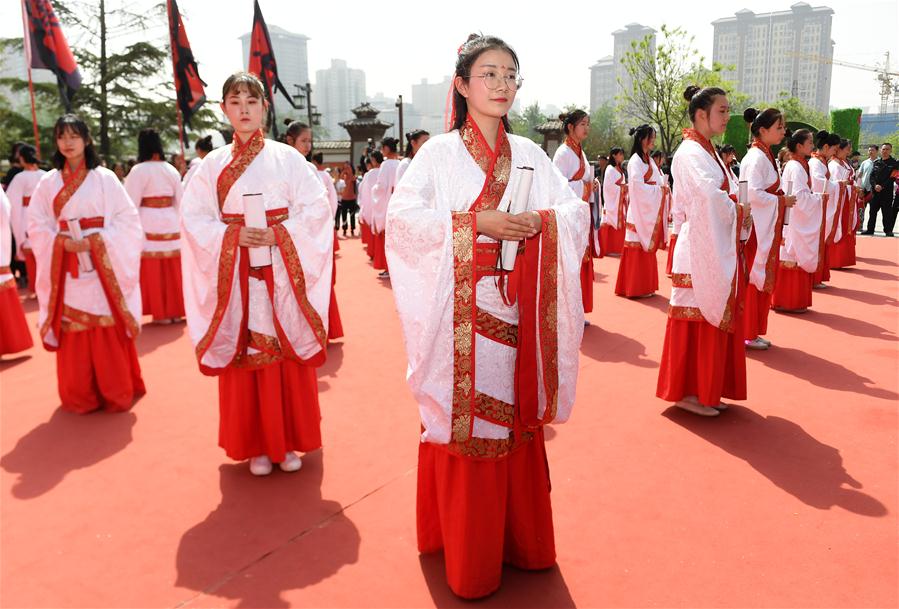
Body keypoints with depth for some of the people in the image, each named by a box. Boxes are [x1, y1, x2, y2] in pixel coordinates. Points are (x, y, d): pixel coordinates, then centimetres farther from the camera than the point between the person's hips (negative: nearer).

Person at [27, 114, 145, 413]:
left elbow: (127, 220, -4)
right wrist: (63, 243, -12)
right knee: (72, 333, 5)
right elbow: (37, 226, 6)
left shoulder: (104, 178, 0)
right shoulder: (48, 182, 6)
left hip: (102, 266, -2)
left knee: (109, 331, -1)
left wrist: (96, 241, -15)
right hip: (66, 268, 2)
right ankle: (80, 397, 18)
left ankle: (117, 394, 13)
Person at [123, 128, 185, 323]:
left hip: (148, 225, -5)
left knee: (152, 270, 2)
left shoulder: (139, 170, -7)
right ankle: (175, 310, 16)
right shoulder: (172, 171, 7)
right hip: (170, 223, 5)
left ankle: (161, 312, 5)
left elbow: (132, 204, -8)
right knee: (171, 269, 10)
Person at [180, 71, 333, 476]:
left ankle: (290, 441, 16)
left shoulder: (286, 158, 4)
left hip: (283, 273, -1)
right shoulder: (213, 164, 7)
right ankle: (256, 445, 16)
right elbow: (193, 217, 1)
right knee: (245, 358, 3)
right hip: (236, 275, 1)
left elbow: (316, 208, -3)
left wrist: (278, 235, -15)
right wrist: (232, 236, -14)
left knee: (288, 354, 2)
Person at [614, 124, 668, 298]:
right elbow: (638, 186, -18)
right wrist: (658, 189, -13)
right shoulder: (636, 160, -10)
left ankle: (645, 285, 17)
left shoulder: (648, 160, 17)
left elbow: (657, 180, 18)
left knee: (648, 248, 10)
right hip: (640, 211, -9)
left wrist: (664, 188, -2)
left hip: (651, 211, 9)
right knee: (639, 249, -6)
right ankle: (636, 288, 0)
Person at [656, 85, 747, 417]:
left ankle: (706, 390, 21)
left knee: (716, 318, 12)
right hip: (701, 250, -9)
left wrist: (740, 212, -2)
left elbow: (731, 192, 16)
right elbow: (710, 194, -25)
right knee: (697, 319, -4)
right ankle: (687, 391, 7)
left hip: (718, 249, 10)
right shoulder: (690, 152, -12)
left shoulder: (708, 152, 18)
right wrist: (738, 208, -9)